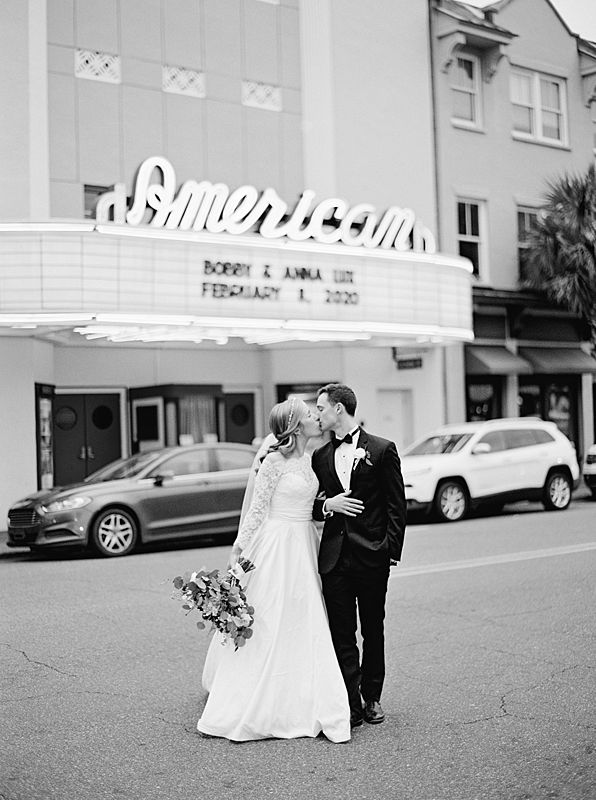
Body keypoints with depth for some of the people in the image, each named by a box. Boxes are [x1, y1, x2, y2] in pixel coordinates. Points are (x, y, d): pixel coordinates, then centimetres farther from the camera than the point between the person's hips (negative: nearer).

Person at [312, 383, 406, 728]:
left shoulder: (383, 450, -2)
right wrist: (327, 505, -6)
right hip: (335, 556, 3)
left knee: (373, 631, 10)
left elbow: (397, 505, -2)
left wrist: (392, 550, -8)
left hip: (372, 556, -3)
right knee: (342, 634, 2)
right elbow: (309, 506, 16)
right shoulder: (320, 456, 10)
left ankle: (372, 699, 24)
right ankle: (350, 705, 8)